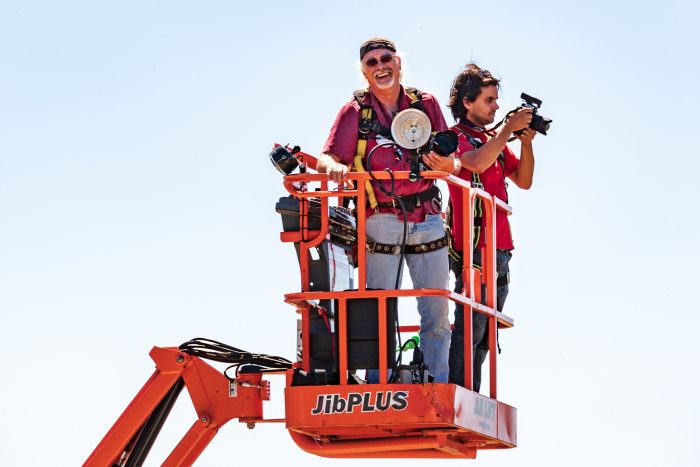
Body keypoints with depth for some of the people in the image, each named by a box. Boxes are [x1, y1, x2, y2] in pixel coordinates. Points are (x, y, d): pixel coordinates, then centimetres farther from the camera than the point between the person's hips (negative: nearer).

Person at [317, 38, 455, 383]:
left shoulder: (426, 104, 11)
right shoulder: (355, 112, 6)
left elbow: (450, 163, 11)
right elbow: (325, 160, -4)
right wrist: (334, 167, -27)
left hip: (427, 221, 2)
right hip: (381, 221, -2)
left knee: (437, 313, 2)